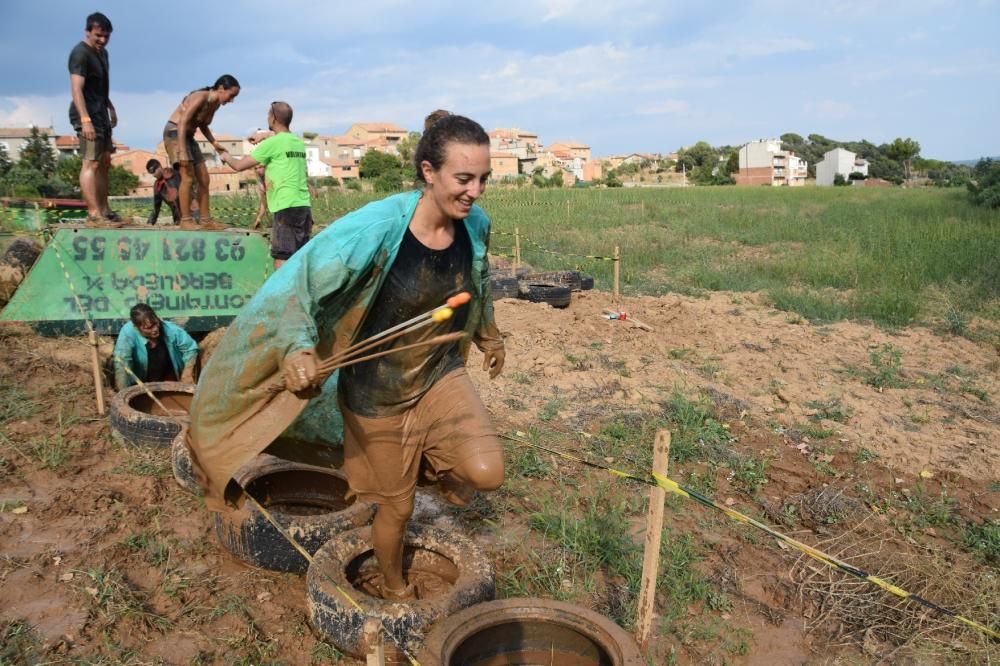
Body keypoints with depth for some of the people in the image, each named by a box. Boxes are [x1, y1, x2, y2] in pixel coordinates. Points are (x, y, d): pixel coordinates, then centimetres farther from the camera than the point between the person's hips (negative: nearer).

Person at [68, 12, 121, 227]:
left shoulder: (102, 52, 16)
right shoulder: (80, 54, -14)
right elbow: (76, 89, -23)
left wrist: (110, 107, 31)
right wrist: (85, 119, -32)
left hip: (100, 115, 10)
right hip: (87, 116, -10)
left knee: (104, 163, 13)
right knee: (91, 163, -14)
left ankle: (104, 210, 20)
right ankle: (94, 214, -18)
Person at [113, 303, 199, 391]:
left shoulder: (171, 329, -25)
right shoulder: (128, 332, -30)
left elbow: (190, 348, -11)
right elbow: (122, 363, -33)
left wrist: (187, 373, -20)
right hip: (141, 381, -1)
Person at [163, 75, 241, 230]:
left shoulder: (215, 104, 3)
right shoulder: (200, 97, -22)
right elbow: (182, 123, -26)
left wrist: (214, 143, 3)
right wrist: (182, 152, -32)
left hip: (189, 136, 9)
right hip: (175, 132, -9)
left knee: (204, 179, 3)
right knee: (188, 177, -15)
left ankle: (205, 219, 6)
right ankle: (185, 220, -10)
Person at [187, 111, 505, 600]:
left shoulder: (475, 225, -11)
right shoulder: (376, 228, -28)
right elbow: (299, 281, -19)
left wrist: (489, 335, 26)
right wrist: (297, 347, -35)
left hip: (441, 374, 4)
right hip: (379, 391, -4)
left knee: (487, 475, -17)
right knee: (397, 506, 13)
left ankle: (437, 463, 21)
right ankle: (393, 588, 46)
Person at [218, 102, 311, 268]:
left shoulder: (273, 142, -7)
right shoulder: (299, 143, 14)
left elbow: (239, 165, -1)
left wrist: (226, 157, 20)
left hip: (287, 207, -8)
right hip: (304, 205, 8)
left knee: (281, 262, -8)